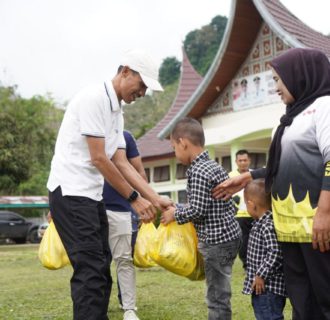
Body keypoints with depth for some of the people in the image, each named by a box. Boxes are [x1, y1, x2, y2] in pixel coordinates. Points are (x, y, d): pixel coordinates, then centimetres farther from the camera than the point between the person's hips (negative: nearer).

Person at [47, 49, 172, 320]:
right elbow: (98, 158, -18)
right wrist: (134, 199, -13)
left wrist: (154, 197, 6)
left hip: (92, 194, 10)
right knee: (90, 269, -12)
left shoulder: (117, 112, 15)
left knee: (100, 267, 12)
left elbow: (120, 162, 13)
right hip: (70, 191, -10)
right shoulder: (94, 98, -14)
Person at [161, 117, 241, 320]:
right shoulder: (214, 166, 14)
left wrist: (175, 214, -5)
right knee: (219, 294, 17)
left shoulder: (197, 172, -17)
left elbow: (197, 210, -20)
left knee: (217, 296, -3)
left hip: (217, 240, -10)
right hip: (228, 235, 10)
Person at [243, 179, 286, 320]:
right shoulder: (260, 223, 10)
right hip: (261, 286, 11)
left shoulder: (269, 225, -22)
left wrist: (261, 275, -23)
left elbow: (276, 253, -30)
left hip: (268, 288, -11)